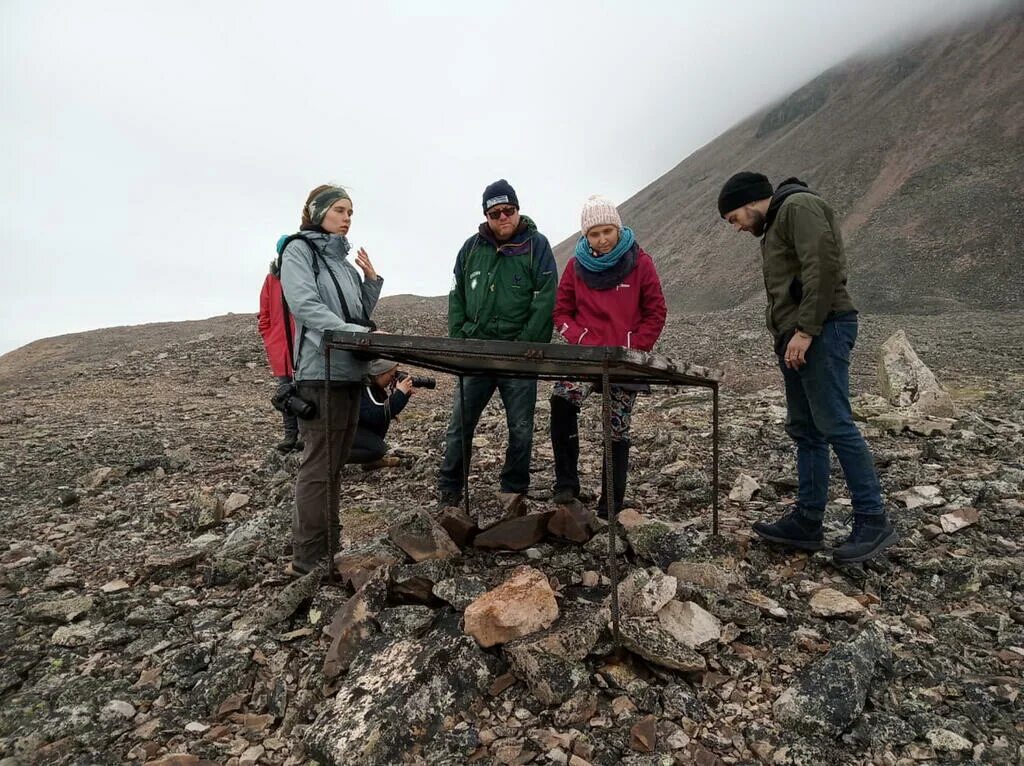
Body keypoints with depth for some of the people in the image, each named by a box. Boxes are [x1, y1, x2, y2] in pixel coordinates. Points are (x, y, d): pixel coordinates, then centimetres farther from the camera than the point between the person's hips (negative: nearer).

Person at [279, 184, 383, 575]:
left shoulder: (344, 261, 20)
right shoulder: (299, 251, -2)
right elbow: (306, 305, -17)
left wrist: (372, 279, 9)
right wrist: (360, 333, -24)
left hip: (350, 371, 8)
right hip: (321, 372, -8)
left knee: (334, 464, 13)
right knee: (318, 465, -7)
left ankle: (327, 549, 23)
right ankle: (309, 560, 2)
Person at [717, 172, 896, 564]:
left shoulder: (799, 205, -2)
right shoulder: (776, 225, 27)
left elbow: (823, 265, -17)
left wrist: (805, 330, -20)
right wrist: (787, 337, 9)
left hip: (821, 331, -10)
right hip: (796, 338, 10)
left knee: (835, 426, -9)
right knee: (805, 432, 7)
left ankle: (873, 521, 1)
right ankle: (807, 521, 12)